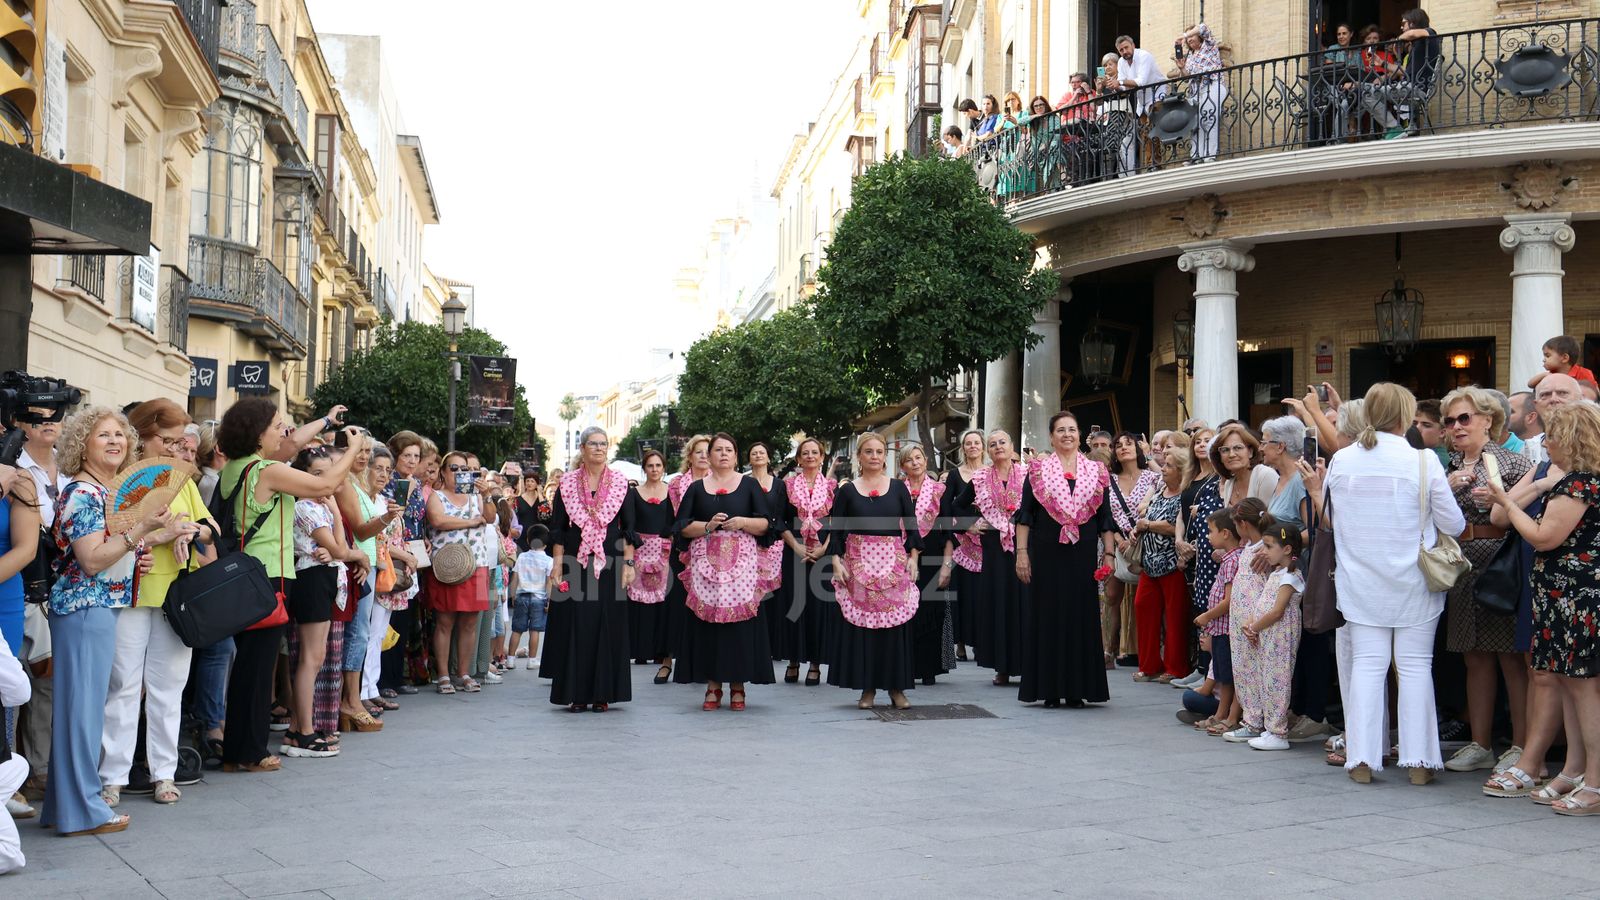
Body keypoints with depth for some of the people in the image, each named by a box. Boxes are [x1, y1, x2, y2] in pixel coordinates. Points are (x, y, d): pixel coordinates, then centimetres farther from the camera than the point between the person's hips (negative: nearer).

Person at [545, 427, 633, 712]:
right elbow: (559, 529, 5)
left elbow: (628, 528, 5)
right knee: (575, 627, -1)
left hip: (609, 564, 0)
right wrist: (557, 565, -3)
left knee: (607, 626, 0)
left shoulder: (620, 483, 6)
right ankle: (576, 694, 5)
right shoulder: (567, 483, 6)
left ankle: (602, 694, 6)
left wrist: (628, 563, -3)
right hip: (575, 564, 0)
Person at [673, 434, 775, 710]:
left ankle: (738, 685, 0)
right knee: (707, 620, -4)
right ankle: (713, 685, 2)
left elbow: (765, 524, 5)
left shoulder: (749, 485, 10)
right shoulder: (697, 488, 13)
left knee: (739, 618, -6)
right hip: (706, 562, 1)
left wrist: (743, 522, -12)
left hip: (741, 563, -1)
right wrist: (708, 526, -10)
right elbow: (683, 526, 6)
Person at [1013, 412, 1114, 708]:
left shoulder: (1096, 472, 9)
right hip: (1046, 554, -2)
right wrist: (1021, 552, -6)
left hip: (1083, 555, 2)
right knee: (1048, 617, 1)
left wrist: (1108, 554, 2)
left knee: (1081, 617, 2)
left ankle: (1076, 689, 9)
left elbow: (1105, 517, 9)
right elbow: (1025, 514, 1)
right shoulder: (1038, 470, 4)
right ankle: (1049, 690, 6)